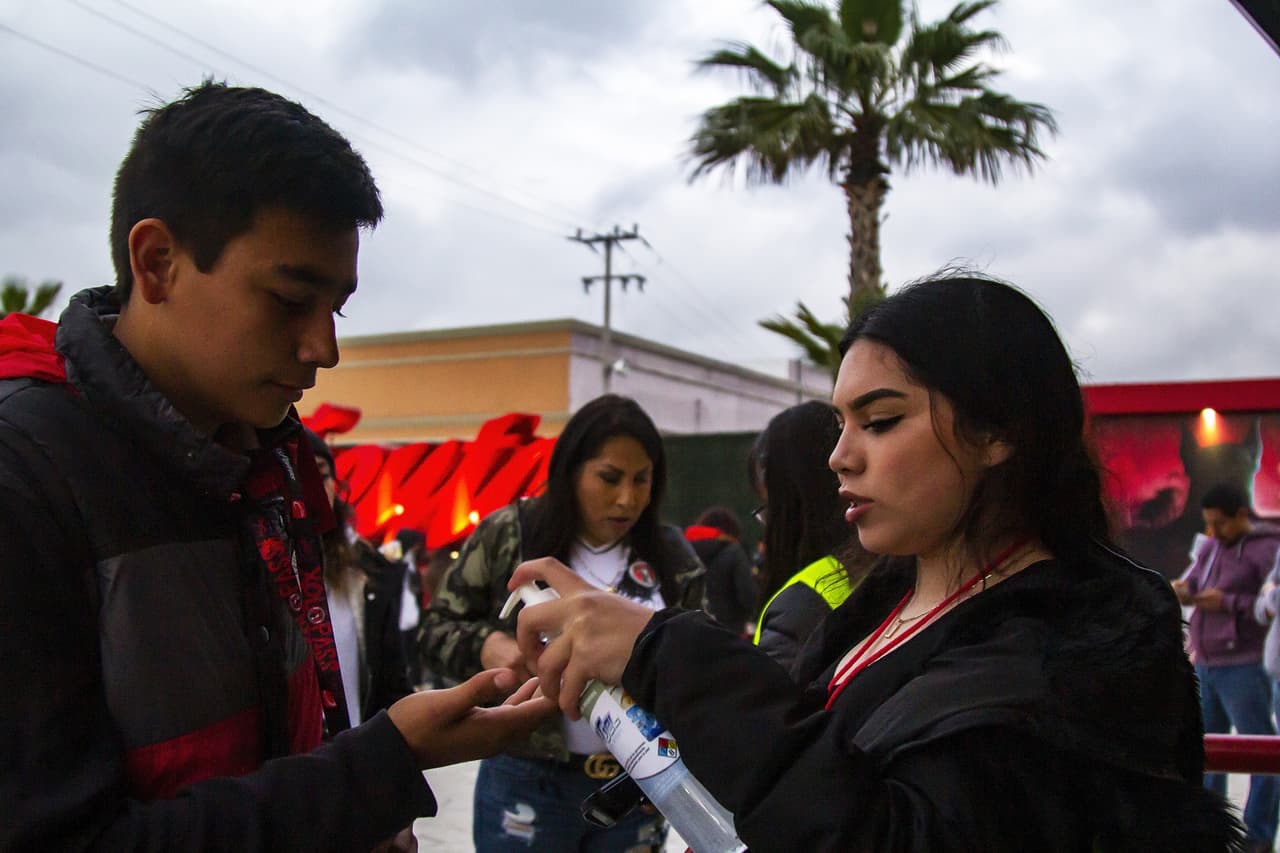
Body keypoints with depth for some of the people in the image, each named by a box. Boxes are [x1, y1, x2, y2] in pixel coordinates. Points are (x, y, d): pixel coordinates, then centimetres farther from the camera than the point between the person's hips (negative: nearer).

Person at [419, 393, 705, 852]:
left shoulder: (672, 556, 1)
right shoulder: (508, 536, -5)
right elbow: (436, 629, 0)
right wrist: (488, 646, -19)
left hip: (636, 788, 2)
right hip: (527, 783, -2)